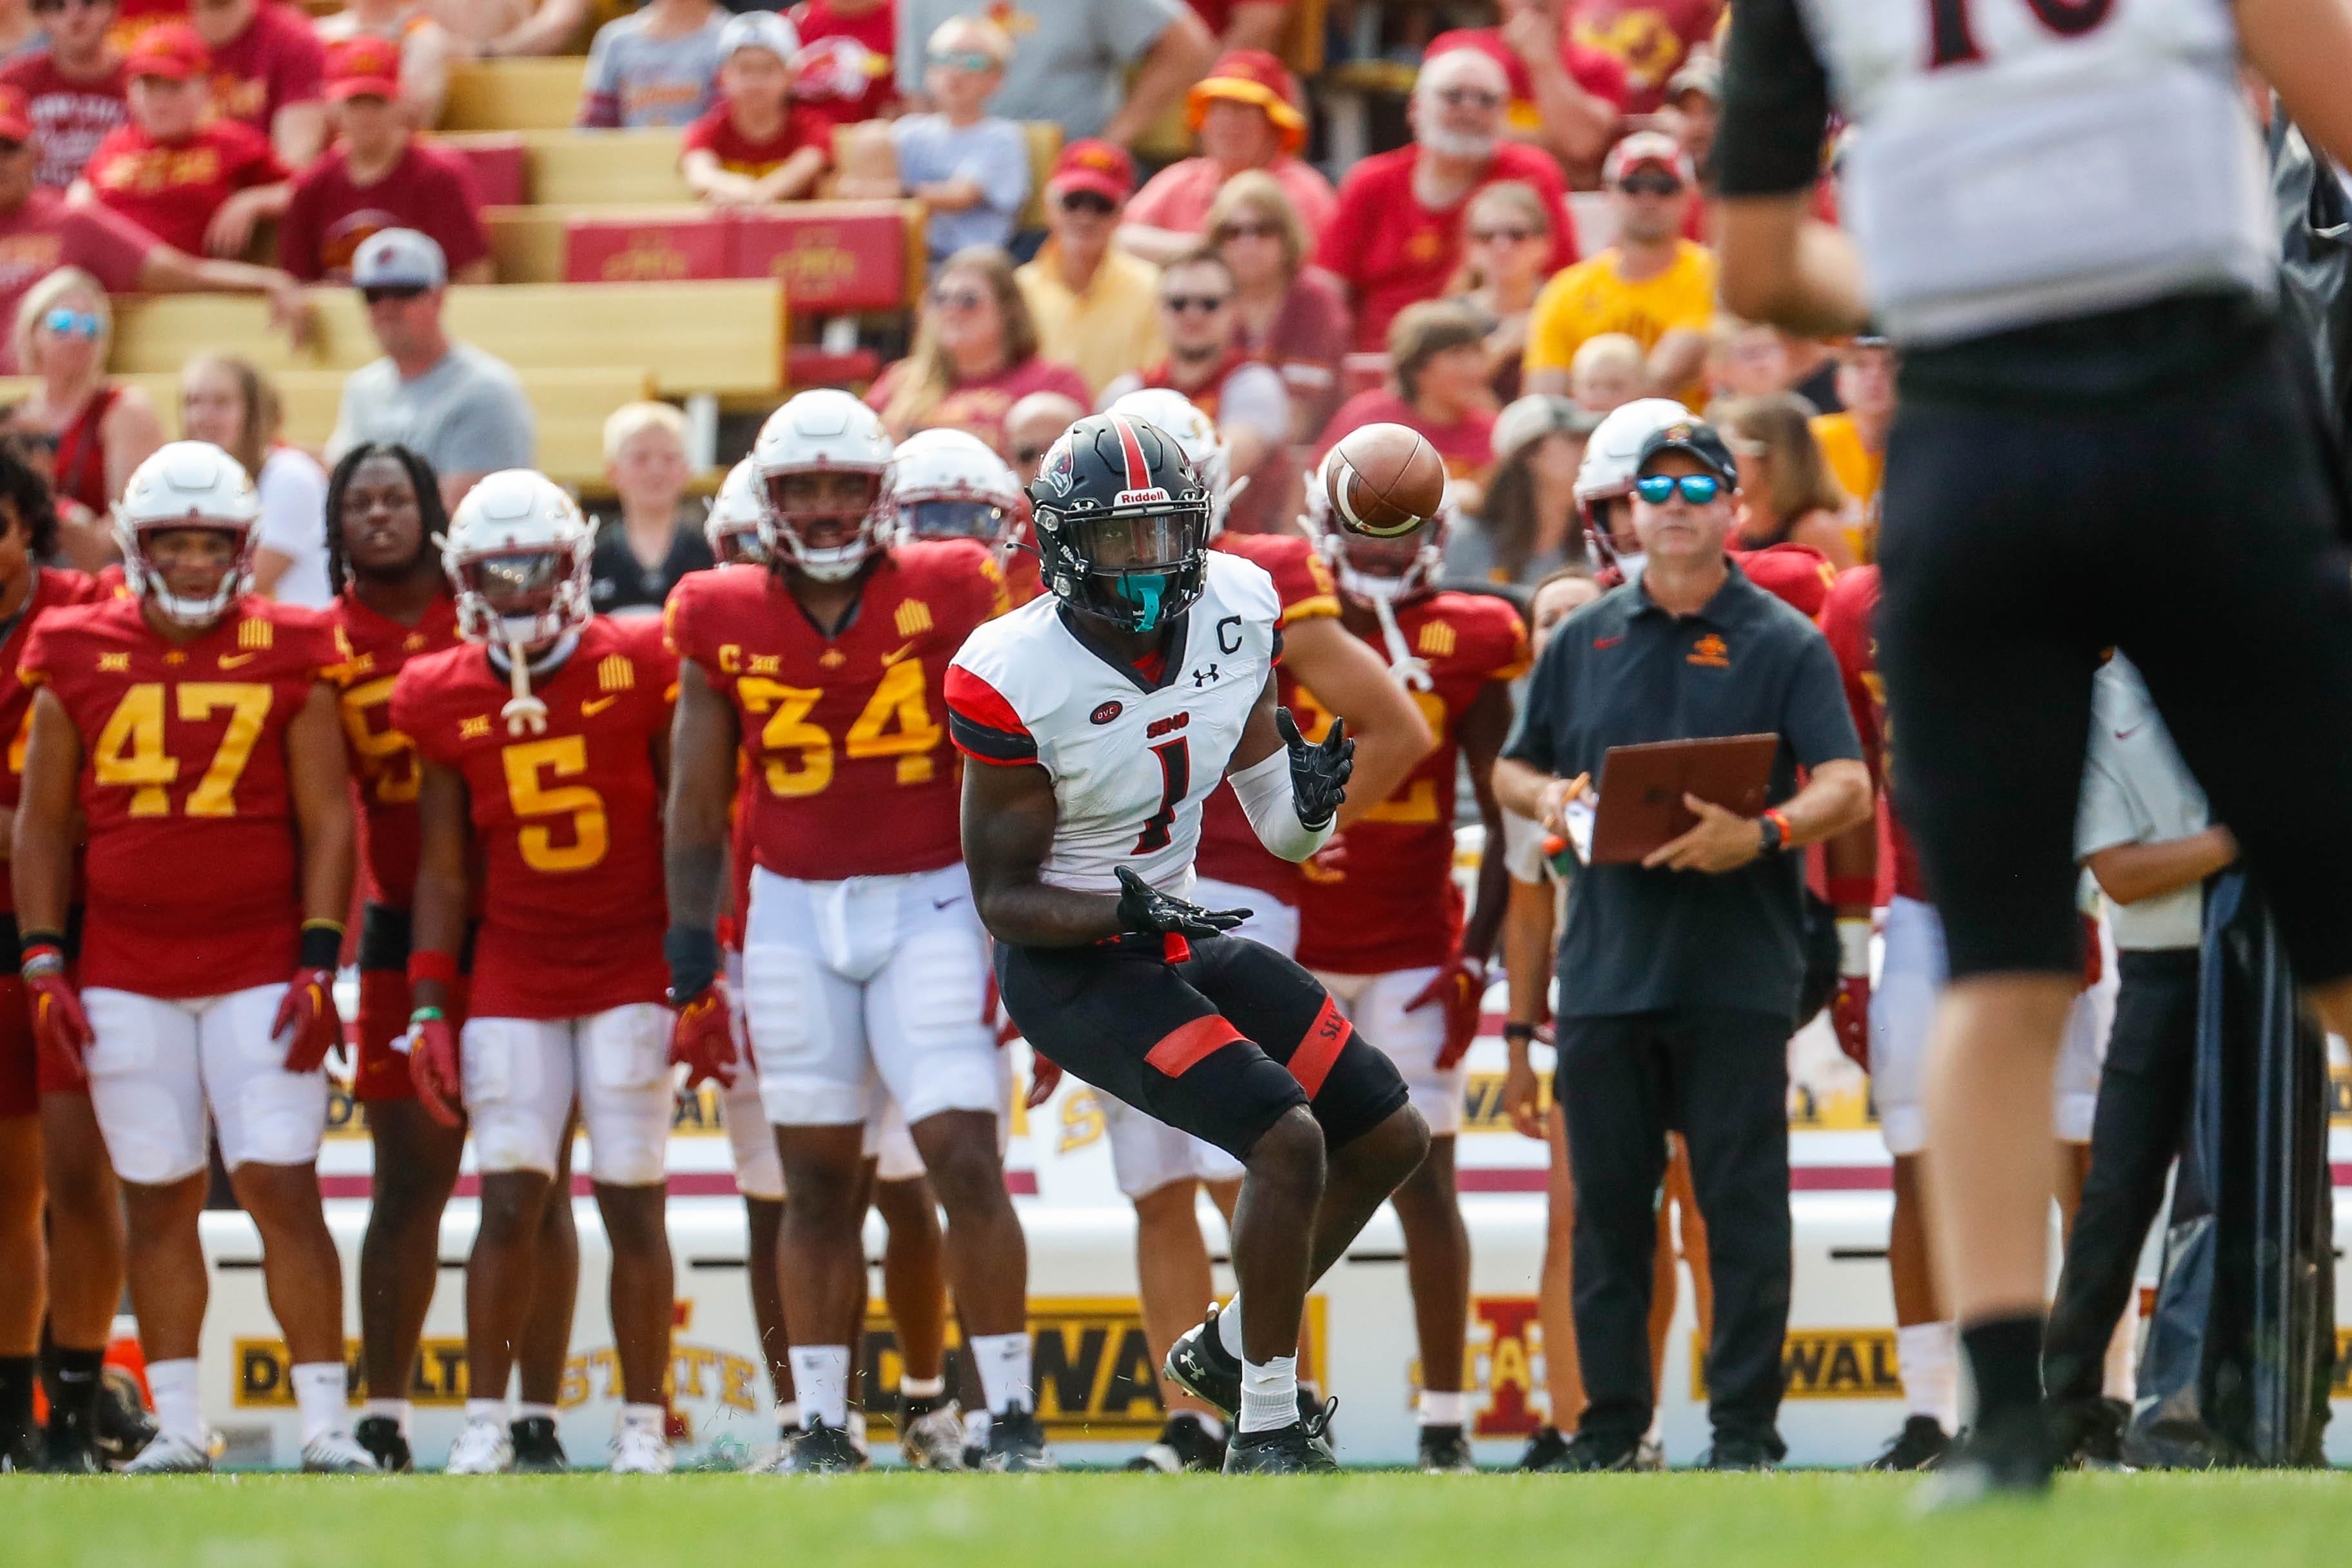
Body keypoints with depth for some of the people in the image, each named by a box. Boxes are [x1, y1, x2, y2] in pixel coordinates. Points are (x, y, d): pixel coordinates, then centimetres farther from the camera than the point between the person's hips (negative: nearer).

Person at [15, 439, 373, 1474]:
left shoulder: (289, 662, 1)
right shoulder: (79, 662, 5)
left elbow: (326, 822, 2)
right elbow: (44, 824, 10)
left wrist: (317, 965, -6)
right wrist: (42, 962, 2)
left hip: (259, 968, -2)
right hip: (126, 975, 2)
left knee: (281, 1187, -7)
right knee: (158, 1197, 3)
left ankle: (325, 1420, -4)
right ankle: (177, 1426, 8)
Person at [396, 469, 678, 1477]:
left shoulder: (638, 670, -3)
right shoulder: (445, 698, 3)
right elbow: (443, 869, 8)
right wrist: (428, 1008, 3)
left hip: (633, 969, -2)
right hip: (513, 977, 2)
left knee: (632, 1204, -3)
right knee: (511, 1200, -7)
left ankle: (644, 1424, 6)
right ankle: (485, 1421, 1)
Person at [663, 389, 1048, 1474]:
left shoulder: (945, 598, -5)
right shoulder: (726, 623, 1)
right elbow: (697, 812, 7)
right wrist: (692, 973, 5)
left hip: (930, 905, -2)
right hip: (793, 914, 2)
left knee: (965, 1162, -10)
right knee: (817, 1184, 5)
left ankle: (1012, 1414, -2)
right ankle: (821, 1425, 12)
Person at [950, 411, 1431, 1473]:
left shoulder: (1232, 616, -5)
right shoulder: (1018, 680, -22)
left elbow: (1282, 834, 4)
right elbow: (1002, 898, -15)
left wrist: (1313, 799, -19)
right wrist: (1123, 909, -32)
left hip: (1184, 938, 8)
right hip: (1068, 965, -8)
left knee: (1389, 1137, 7)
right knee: (1287, 1139, -23)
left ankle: (1230, 1348, 24)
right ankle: (1268, 1433, -10)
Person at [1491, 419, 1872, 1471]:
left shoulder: (1783, 643, 2)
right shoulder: (1583, 641, 14)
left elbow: (1847, 788, -6)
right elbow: (1512, 768, 21)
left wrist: (1760, 835, -24)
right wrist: (1546, 799, -3)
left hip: (1737, 973, -4)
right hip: (1606, 966, 4)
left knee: (1742, 1203, -3)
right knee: (1608, 1204, 6)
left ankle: (1745, 1426, 0)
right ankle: (1610, 1423, 13)